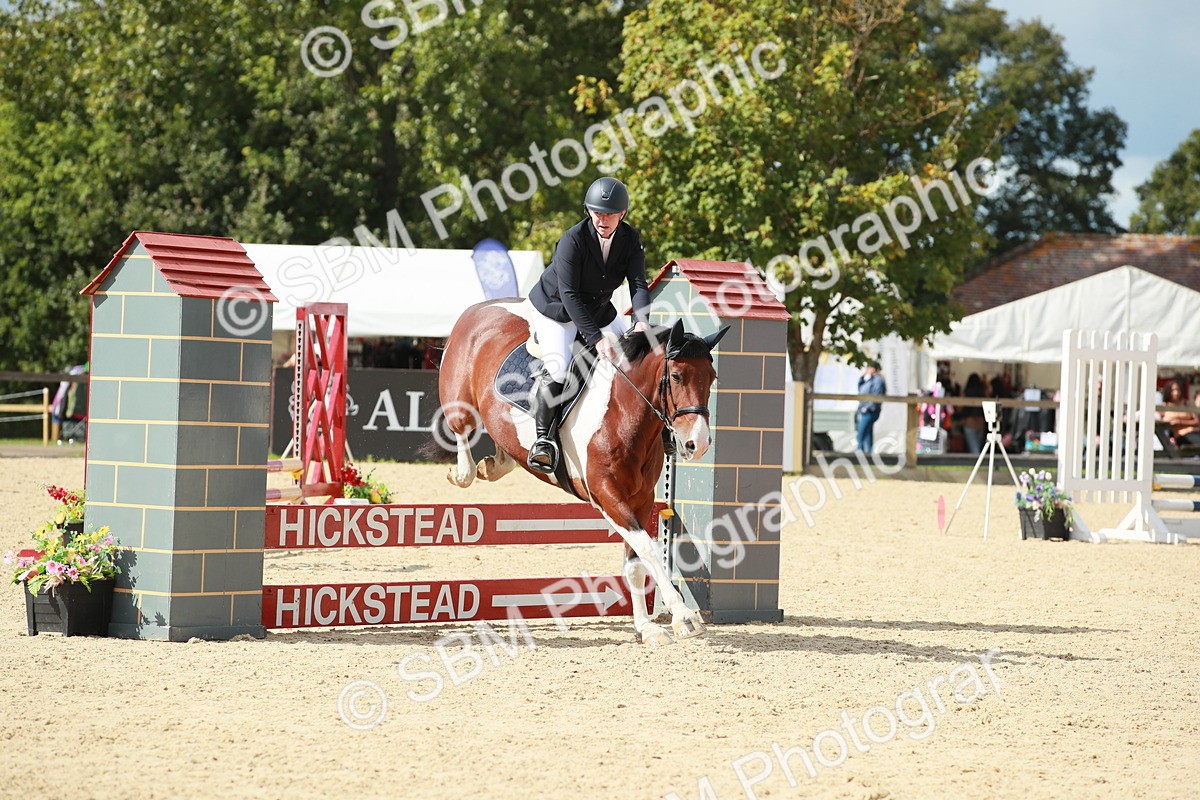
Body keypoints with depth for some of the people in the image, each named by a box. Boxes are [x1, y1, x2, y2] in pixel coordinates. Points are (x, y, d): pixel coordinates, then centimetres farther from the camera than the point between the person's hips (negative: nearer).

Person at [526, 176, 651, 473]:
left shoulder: (631, 239, -12)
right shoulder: (573, 239, -28)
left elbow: (637, 284, -20)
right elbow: (569, 294, -31)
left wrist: (641, 321, -41)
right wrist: (596, 339, -39)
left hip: (599, 311, 6)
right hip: (556, 308, -6)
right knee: (557, 368, -25)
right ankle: (544, 439, -14)